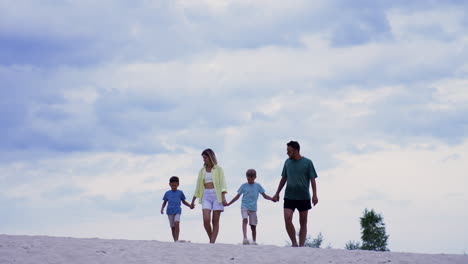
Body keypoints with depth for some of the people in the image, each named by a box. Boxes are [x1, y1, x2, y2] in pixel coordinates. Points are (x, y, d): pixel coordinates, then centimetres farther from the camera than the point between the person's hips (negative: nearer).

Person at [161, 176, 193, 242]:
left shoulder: (180, 192, 8)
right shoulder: (167, 193, 10)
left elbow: (184, 201, 16)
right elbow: (164, 202, 15)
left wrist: (190, 205, 2)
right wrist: (162, 209, -2)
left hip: (177, 211, -2)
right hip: (170, 212, 2)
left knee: (177, 223, -24)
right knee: (173, 227, 3)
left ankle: (177, 240, -25)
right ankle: (175, 241, 11)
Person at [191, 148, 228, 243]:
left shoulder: (219, 169, 4)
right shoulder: (202, 171, 16)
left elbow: (222, 183, -6)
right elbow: (198, 186, 20)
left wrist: (223, 197, -19)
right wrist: (193, 200, 20)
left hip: (217, 195, -3)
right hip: (206, 196, 3)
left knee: (215, 221, -5)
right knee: (206, 220, -14)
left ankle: (212, 243, -7)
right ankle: (211, 239, 5)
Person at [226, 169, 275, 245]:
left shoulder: (258, 186, 8)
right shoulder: (244, 186, 6)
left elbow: (265, 196, 9)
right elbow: (237, 196, 11)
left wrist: (272, 199, -9)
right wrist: (229, 203, 6)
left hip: (253, 208, 2)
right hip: (244, 207, -2)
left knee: (253, 225, 1)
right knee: (245, 220, -26)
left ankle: (254, 241, 13)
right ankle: (245, 238, -38)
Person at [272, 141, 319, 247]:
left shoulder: (307, 162, -1)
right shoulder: (287, 162, 9)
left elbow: (312, 180, -1)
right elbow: (284, 179, 17)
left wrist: (315, 195, -12)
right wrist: (277, 193, 16)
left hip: (304, 197, -2)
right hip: (289, 197, 2)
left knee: (303, 223, 2)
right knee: (287, 219, -14)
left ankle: (301, 245, 6)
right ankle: (294, 243, -3)